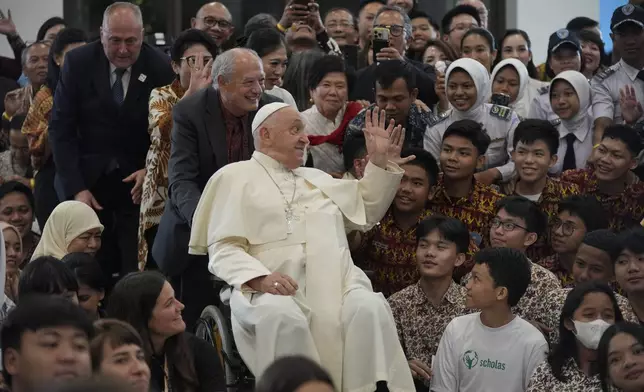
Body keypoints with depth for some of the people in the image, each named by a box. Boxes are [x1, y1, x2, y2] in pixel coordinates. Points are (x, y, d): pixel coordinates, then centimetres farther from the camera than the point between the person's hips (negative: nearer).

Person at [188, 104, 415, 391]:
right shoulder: (235, 177, 14)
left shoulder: (316, 177, 33)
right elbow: (223, 248, 2)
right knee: (283, 317, -39)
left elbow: (366, 212, 37)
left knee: (370, 308, -29)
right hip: (272, 289, -4)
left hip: (336, 284, 4)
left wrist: (379, 162, 25)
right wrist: (260, 278, -18)